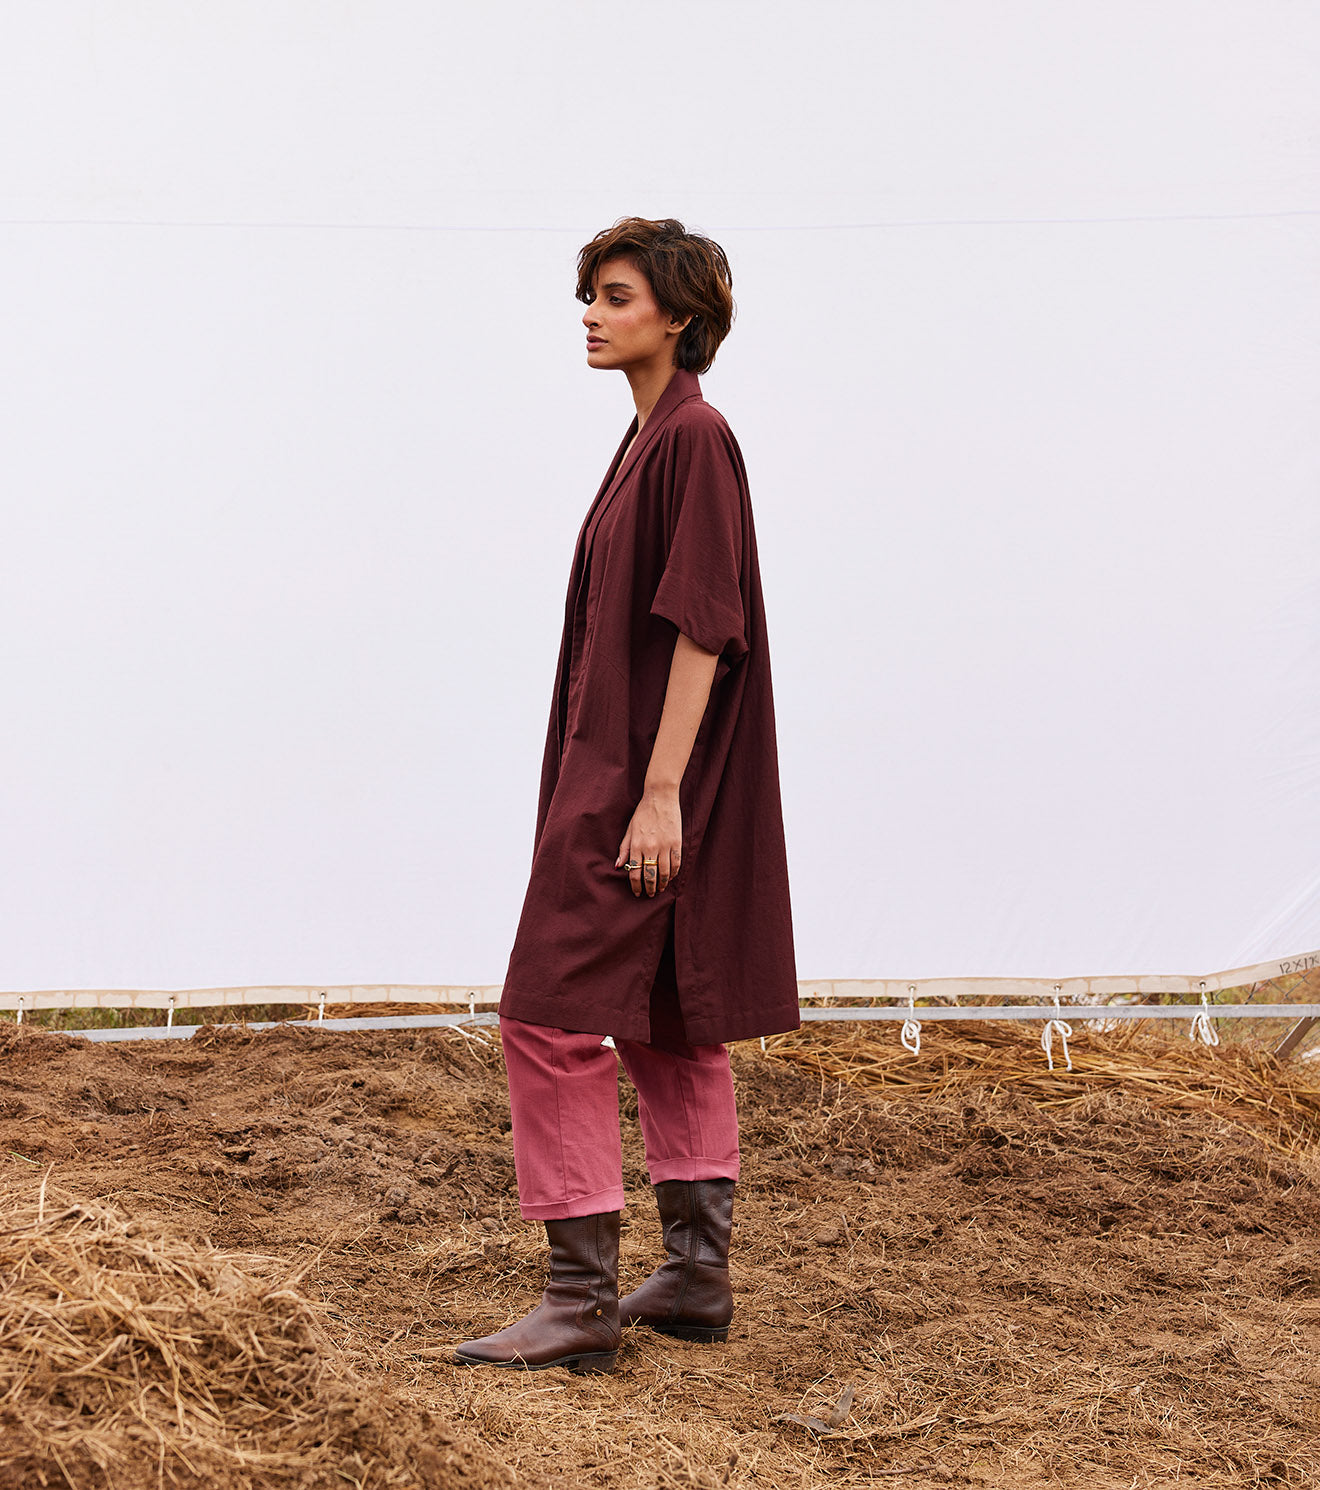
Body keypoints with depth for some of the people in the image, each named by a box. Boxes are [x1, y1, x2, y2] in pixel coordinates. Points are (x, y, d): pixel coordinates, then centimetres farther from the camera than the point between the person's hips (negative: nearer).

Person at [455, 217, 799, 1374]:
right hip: (627, 766, 11)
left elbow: (702, 629, -20)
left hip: (646, 774, -11)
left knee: (552, 1016, -10)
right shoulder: (655, 437, 15)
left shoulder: (695, 437, -15)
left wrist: (656, 792, -23)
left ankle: (582, 1301, -6)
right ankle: (697, 1277, 20)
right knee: (670, 1023, 13)